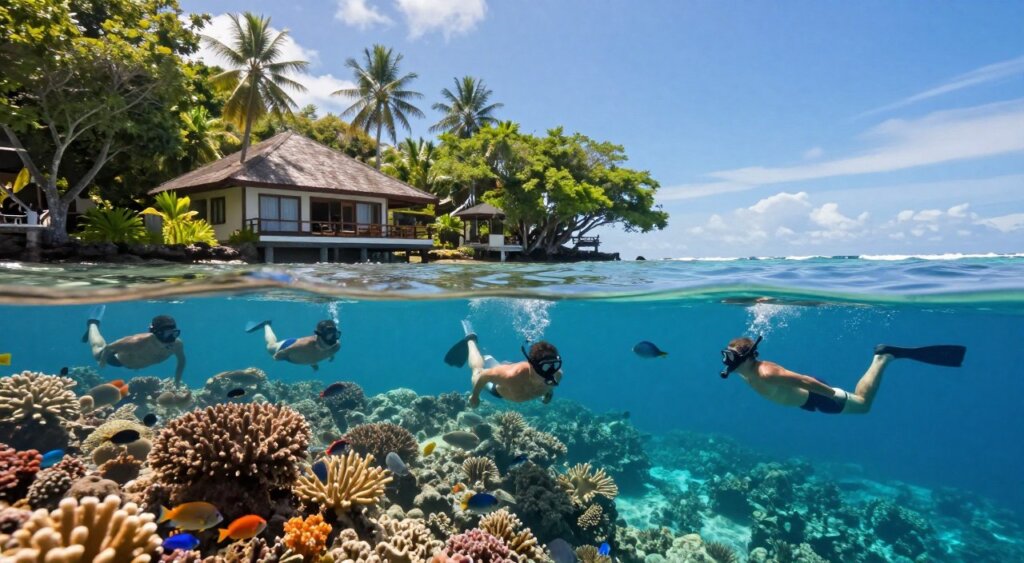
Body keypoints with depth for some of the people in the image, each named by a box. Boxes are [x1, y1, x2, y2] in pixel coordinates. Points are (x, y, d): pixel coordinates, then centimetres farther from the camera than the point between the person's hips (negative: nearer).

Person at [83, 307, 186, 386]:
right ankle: (93, 324, 50)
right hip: (118, 358, -4)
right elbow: (109, 348, -33)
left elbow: (181, 361, -15)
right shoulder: (139, 342, -51)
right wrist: (102, 363, -16)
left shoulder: (177, 344, -38)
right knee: (98, 353, 30)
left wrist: (177, 382, -12)